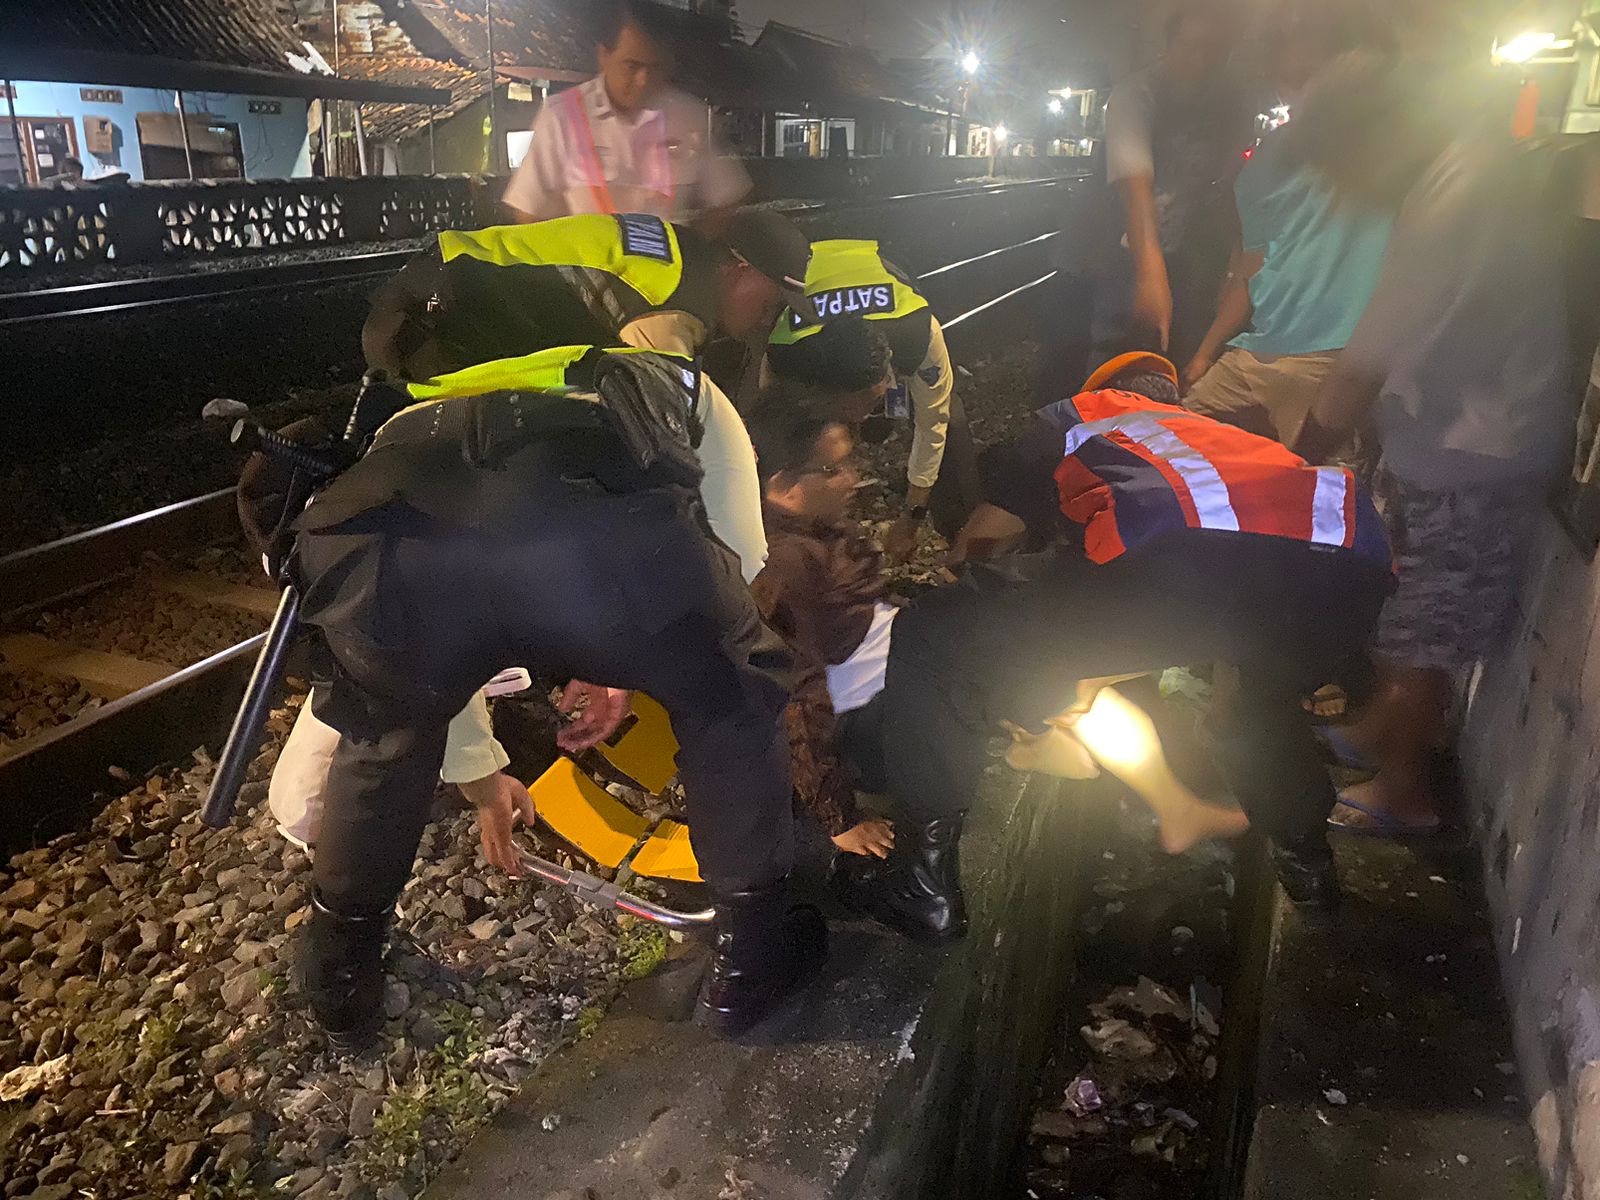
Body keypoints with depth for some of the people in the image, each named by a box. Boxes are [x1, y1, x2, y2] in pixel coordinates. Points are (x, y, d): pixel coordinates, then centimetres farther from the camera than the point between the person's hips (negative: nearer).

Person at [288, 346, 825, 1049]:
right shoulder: (677, 382, 43)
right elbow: (739, 555, 33)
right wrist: (626, 664, 46)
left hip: (366, 546, 4)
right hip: (588, 531, -3)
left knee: (382, 736, 37)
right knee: (732, 700, 27)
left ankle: (341, 986, 53)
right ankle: (751, 958, 38)